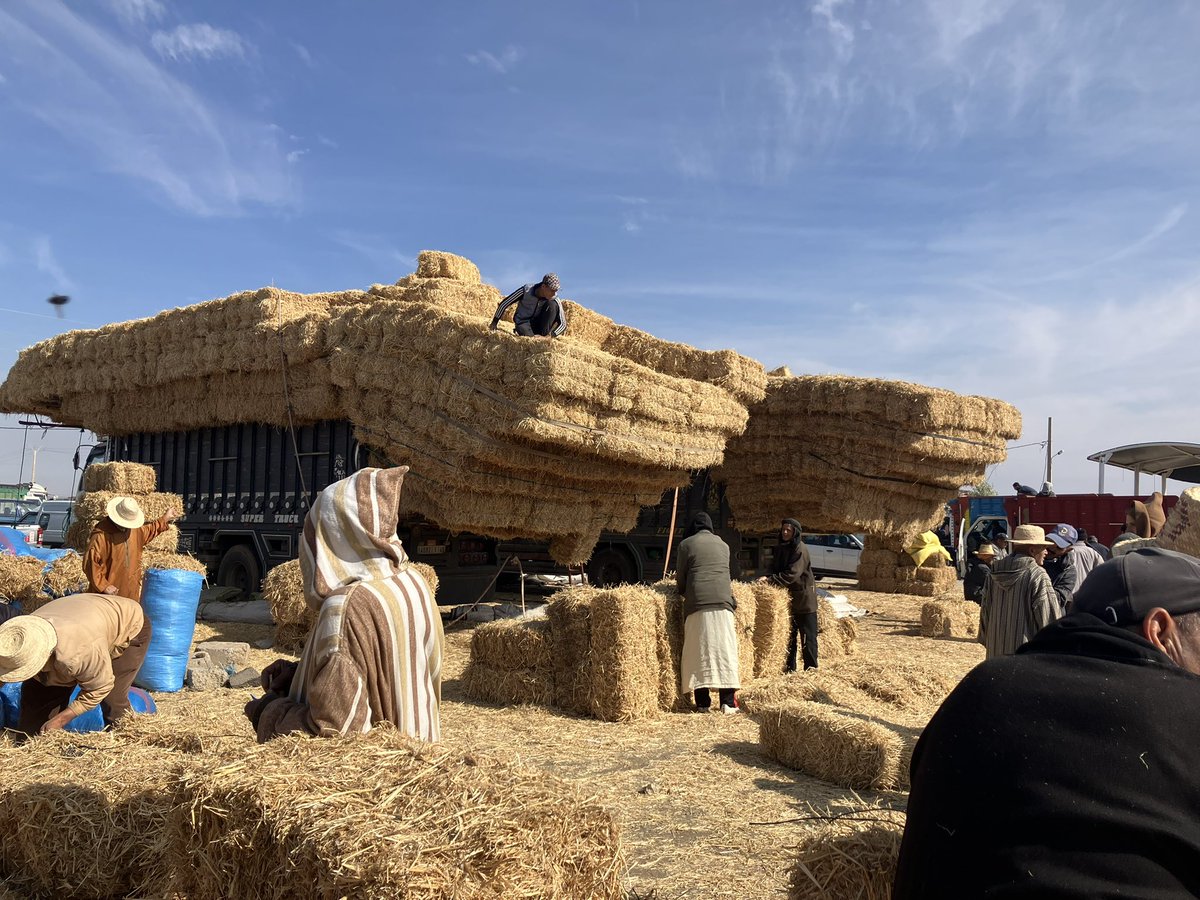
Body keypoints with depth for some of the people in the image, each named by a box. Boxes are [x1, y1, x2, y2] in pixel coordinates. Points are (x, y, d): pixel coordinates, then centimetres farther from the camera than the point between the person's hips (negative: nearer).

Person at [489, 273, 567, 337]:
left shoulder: (554, 299, -16)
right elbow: (504, 303, -9)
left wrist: (550, 336, -31)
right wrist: (494, 323, -3)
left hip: (539, 325, 3)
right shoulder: (526, 290, -20)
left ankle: (545, 336, -19)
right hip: (523, 323, -3)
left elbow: (563, 324, -14)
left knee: (552, 305, -23)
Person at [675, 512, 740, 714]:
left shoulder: (686, 544, 9)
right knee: (724, 649, 3)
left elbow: (681, 578, 11)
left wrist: (684, 592, 30)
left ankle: (703, 703, 2)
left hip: (697, 601, -2)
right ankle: (728, 702, -1)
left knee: (698, 651, 2)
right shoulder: (723, 545, 19)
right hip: (722, 599, 2)